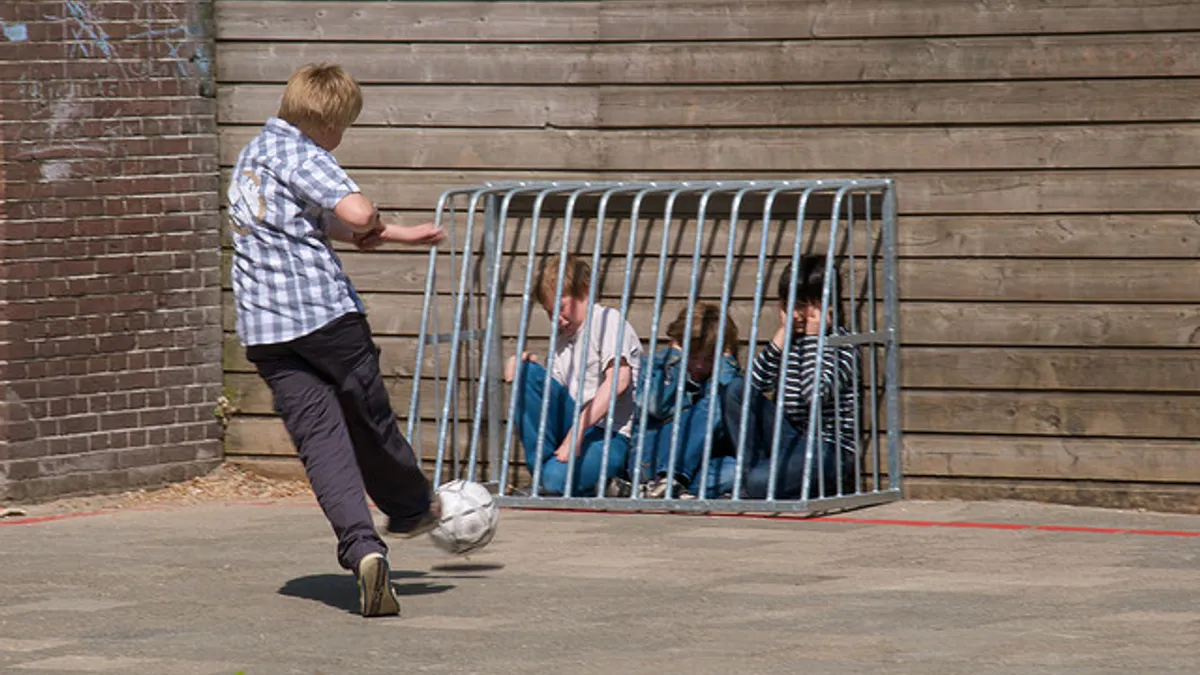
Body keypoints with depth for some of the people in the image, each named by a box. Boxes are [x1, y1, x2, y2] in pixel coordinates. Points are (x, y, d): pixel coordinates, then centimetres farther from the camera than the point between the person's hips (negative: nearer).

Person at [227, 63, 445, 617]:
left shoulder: (251, 156, 21)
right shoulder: (302, 156, -7)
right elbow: (357, 214, -25)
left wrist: (398, 236, 33)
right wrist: (372, 230, -1)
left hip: (265, 331, 6)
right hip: (327, 314, -6)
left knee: (318, 436, -4)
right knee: (369, 418, 14)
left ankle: (361, 546, -20)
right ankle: (411, 507, 36)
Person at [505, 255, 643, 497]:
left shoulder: (609, 320, -4)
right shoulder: (563, 343, 21)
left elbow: (618, 380, -19)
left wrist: (576, 432, -24)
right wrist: (525, 367, -1)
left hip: (612, 436, -8)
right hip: (573, 428, 8)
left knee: (558, 477, -35)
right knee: (527, 372, -10)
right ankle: (540, 468, -10)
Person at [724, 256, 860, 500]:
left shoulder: (843, 344, -9)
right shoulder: (791, 338, 11)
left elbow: (815, 395, -25)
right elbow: (757, 384, -3)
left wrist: (813, 338, -16)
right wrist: (782, 334, -6)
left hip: (831, 450, -7)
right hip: (793, 441, 7)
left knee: (760, 484, -31)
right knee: (738, 391, -10)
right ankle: (754, 468, -10)